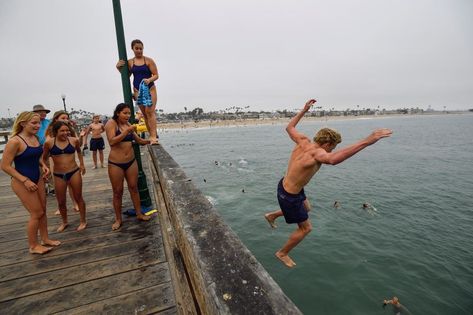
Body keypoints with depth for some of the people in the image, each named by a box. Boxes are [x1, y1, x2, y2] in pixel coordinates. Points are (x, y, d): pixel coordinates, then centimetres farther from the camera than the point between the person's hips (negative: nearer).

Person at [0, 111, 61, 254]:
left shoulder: (36, 138, 2)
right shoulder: (15, 141, -20)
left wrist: (43, 165, 0)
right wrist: (25, 180, -20)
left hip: (38, 179, 7)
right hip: (22, 182, -7)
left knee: (43, 210, 15)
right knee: (36, 213, 1)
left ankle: (45, 239, 32)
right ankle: (33, 246, 21)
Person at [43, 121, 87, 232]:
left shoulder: (74, 140, -7)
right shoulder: (49, 143, -9)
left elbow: (79, 151, 15)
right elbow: (44, 158, 7)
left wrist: (82, 164, 12)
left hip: (74, 173, -1)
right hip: (58, 175, 1)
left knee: (78, 198, 11)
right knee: (61, 202, 14)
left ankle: (83, 221, 28)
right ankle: (64, 222, 39)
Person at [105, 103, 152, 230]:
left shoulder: (128, 124, 6)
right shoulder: (111, 123, -8)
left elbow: (139, 140, 12)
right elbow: (112, 141, -21)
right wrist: (127, 131, -24)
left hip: (131, 162, 4)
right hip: (116, 164, -4)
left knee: (134, 188, 10)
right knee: (118, 192, 7)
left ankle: (139, 214, 22)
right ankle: (118, 219, 22)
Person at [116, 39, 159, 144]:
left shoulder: (149, 60, -1)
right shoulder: (130, 62, 9)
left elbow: (156, 75, -5)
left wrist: (149, 79, -24)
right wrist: (119, 67, 1)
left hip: (150, 89, -4)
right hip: (137, 90, 4)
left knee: (150, 111, -16)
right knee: (145, 114, 4)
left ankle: (153, 136, -20)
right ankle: (152, 135, 10)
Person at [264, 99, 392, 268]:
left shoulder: (303, 141, -9)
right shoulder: (316, 153, -31)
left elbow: (289, 127, 10)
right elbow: (332, 160, -56)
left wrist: (303, 110, 16)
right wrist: (366, 141, -56)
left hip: (285, 185, 9)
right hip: (289, 196, -9)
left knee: (306, 208, 33)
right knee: (305, 228, 11)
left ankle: (272, 215, 43)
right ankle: (282, 253, 32)